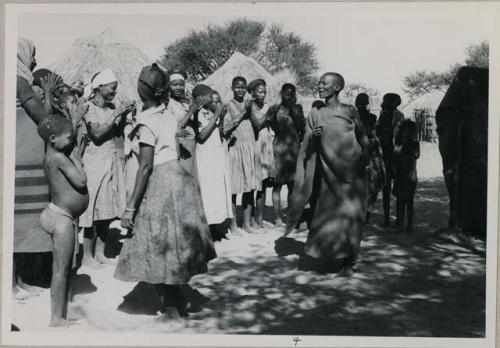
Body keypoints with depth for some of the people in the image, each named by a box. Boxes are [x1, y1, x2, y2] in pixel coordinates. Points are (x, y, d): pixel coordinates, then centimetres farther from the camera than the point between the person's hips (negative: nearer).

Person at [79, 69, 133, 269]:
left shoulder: (111, 108, 10)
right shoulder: (89, 108, -9)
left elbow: (118, 132, 9)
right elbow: (97, 133, -20)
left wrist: (124, 115, -5)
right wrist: (116, 113, -18)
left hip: (112, 162, 7)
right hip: (95, 162, -6)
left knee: (108, 210, 8)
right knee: (94, 210, -3)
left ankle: (99, 253, 19)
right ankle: (87, 256, 7)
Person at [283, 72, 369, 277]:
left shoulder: (350, 111, 4)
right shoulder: (316, 115, 7)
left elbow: (363, 139, 7)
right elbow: (307, 147, 6)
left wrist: (363, 160, -5)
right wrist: (313, 136, -14)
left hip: (351, 170, -1)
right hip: (328, 172, 1)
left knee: (350, 214, 0)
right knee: (327, 215, -1)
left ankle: (347, 262, 9)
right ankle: (328, 256, 13)